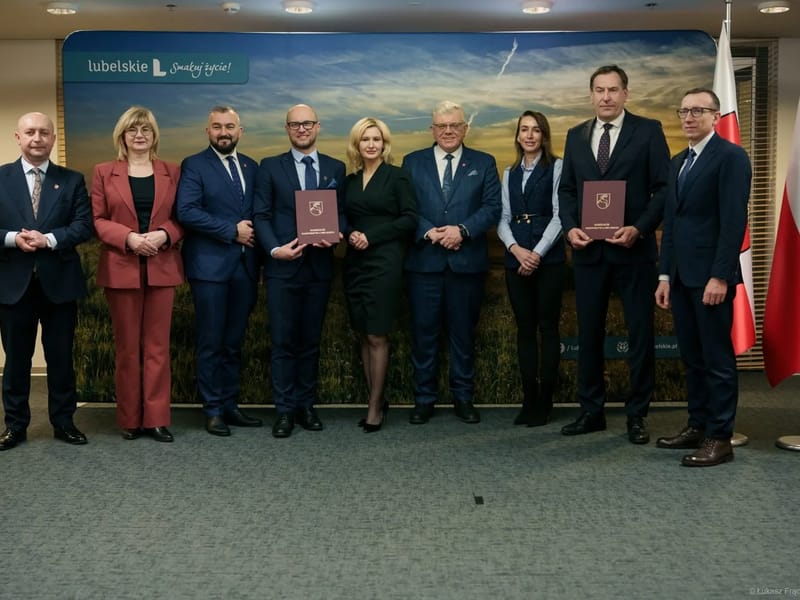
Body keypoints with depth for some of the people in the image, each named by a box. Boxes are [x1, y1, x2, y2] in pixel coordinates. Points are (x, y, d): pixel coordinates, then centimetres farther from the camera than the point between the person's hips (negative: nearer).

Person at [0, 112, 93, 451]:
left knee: (61, 357, 7)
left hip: (59, 281, 0)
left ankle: (63, 422, 19)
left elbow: (84, 226, -4)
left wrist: (48, 239, -18)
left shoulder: (72, 180, 6)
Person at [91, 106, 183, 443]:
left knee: (157, 346, 3)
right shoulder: (104, 173, 6)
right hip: (121, 268, -1)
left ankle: (156, 418, 8)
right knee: (126, 347, 5)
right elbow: (97, 219, 1)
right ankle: (129, 419, 14)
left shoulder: (172, 172, 9)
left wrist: (164, 235, -13)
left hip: (162, 268, 1)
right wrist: (129, 237, -15)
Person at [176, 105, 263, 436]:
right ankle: (213, 410, 10)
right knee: (211, 343, 1)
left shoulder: (251, 166, 15)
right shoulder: (194, 165, -2)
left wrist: (253, 232, -1)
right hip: (210, 266, -5)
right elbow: (187, 211, -14)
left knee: (234, 342, 11)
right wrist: (232, 231, -14)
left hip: (245, 266, 5)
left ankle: (230, 405, 19)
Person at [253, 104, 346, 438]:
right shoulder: (270, 167, 4)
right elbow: (261, 215, 0)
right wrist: (275, 249, -15)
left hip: (320, 266, 2)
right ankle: (284, 410, 8)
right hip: (282, 266, -2)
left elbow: (342, 212, 9)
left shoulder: (336, 168, 10)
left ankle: (306, 405, 19)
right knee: (283, 342, 1)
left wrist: (336, 233, -12)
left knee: (311, 340, 9)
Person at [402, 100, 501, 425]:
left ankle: (463, 397, 17)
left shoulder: (484, 163, 9)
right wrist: (428, 232, -14)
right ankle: (424, 398, 13)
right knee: (424, 331, 3)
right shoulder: (413, 162, 10)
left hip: (467, 261, 0)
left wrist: (462, 230, -15)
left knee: (463, 333, 7)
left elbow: (492, 207, -1)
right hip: (424, 261, 0)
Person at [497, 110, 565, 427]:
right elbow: (503, 219, 10)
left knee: (548, 327, 0)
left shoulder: (556, 168, 1)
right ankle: (529, 398, 11)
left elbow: (559, 215, -6)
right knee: (524, 328, 6)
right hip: (516, 259, 4)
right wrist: (516, 249, -8)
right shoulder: (510, 173, 16)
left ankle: (544, 400, 5)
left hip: (548, 258, -4)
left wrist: (537, 253, -13)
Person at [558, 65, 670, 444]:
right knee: (588, 333, 8)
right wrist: (570, 227, -5)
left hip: (634, 249, -3)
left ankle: (637, 415, 14)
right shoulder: (576, 136, 11)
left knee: (640, 334, 3)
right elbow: (566, 190, 13)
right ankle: (591, 411, 19)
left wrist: (639, 229, -16)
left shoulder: (648, 131, -1)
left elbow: (663, 187, -4)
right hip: (588, 250, 4)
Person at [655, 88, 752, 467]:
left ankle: (720, 438, 6)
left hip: (711, 276, -7)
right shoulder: (678, 162, 18)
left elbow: (734, 221, -14)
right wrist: (665, 275, 12)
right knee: (692, 357, 12)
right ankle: (698, 425, 21)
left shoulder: (730, 156, -7)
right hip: (681, 276, 7)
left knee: (717, 358, -1)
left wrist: (720, 277, -19)